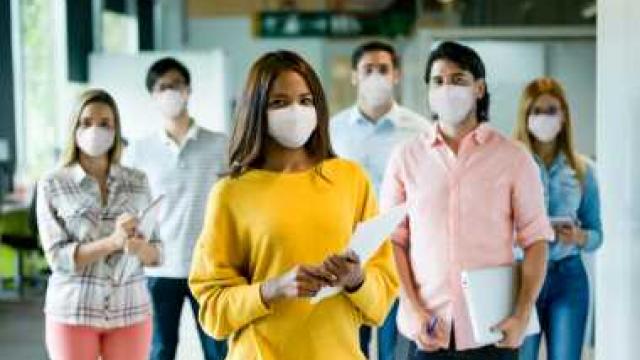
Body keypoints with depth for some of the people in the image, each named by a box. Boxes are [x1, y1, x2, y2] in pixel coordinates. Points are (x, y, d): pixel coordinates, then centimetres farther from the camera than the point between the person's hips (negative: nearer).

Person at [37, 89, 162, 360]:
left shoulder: (138, 182, 5)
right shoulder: (52, 185, -2)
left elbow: (157, 252, 6)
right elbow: (58, 256, -9)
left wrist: (138, 246, -18)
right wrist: (113, 241, -23)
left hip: (131, 311, 2)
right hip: (73, 313, -2)